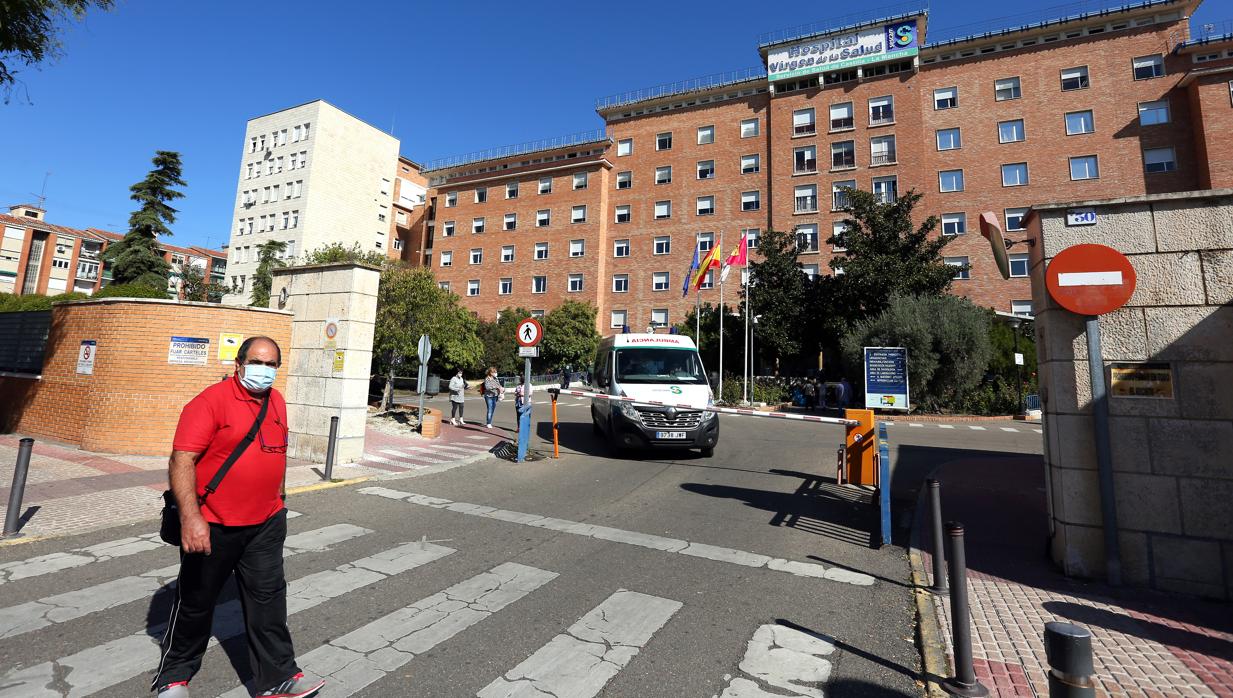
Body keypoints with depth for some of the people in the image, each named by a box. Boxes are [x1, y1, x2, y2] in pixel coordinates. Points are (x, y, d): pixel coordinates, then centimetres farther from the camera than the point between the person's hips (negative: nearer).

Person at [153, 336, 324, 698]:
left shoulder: (277, 401, 6)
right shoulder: (210, 401, -15)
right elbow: (181, 461, -21)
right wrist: (190, 518, -29)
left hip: (265, 524, 5)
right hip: (212, 526, -5)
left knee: (268, 598, 9)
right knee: (196, 601, 15)